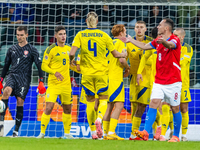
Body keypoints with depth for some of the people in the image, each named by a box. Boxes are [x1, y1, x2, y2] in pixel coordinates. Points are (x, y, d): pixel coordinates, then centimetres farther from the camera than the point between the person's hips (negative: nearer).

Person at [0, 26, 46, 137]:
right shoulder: (12, 49, 16)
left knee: (20, 102, -9)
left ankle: (16, 130, -3)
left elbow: (39, 66, 3)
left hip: (24, 78, -2)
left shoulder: (32, 50, 5)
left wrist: (41, 82, -6)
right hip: (12, 75, 2)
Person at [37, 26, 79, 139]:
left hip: (66, 83, 6)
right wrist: (55, 72, -24)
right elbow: (44, 66, -9)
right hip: (53, 84, -6)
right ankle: (42, 132, -5)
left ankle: (67, 133, 25)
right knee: (49, 108, -14)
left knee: (67, 109, 12)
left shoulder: (68, 49, 11)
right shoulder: (51, 49, -7)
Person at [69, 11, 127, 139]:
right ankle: (99, 118, -23)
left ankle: (94, 131, 6)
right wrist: (124, 55, 26)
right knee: (103, 98, 8)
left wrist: (71, 60, 11)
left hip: (87, 73, 1)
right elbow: (115, 54, 5)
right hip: (101, 72, -1)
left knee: (91, 100, 10)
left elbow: (72, 53, -12)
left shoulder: (80, 35, -2)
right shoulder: (104, 35, -1)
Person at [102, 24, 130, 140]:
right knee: (119, 105, -9)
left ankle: (106, 133, 9)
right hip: (116, 78, -8)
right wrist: (127, 68, 2)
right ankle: (111, 132, -18)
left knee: (109, 106, 10)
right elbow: (122, 60, -18)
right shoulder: (121, 43, -6)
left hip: (106, 77, 8)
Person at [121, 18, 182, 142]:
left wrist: (164, 42, -58)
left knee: (175, 108, 2)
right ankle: (145, 132, -19)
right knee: (153, 103, -10)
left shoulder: (175, 40, -11)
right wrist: (130, 40, 31)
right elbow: (144, 46, 28)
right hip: (159, 81, 6)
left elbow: (170, 45, -36)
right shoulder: (158, 40, 12)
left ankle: (176, 136, 14)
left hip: (173, 82, -6)